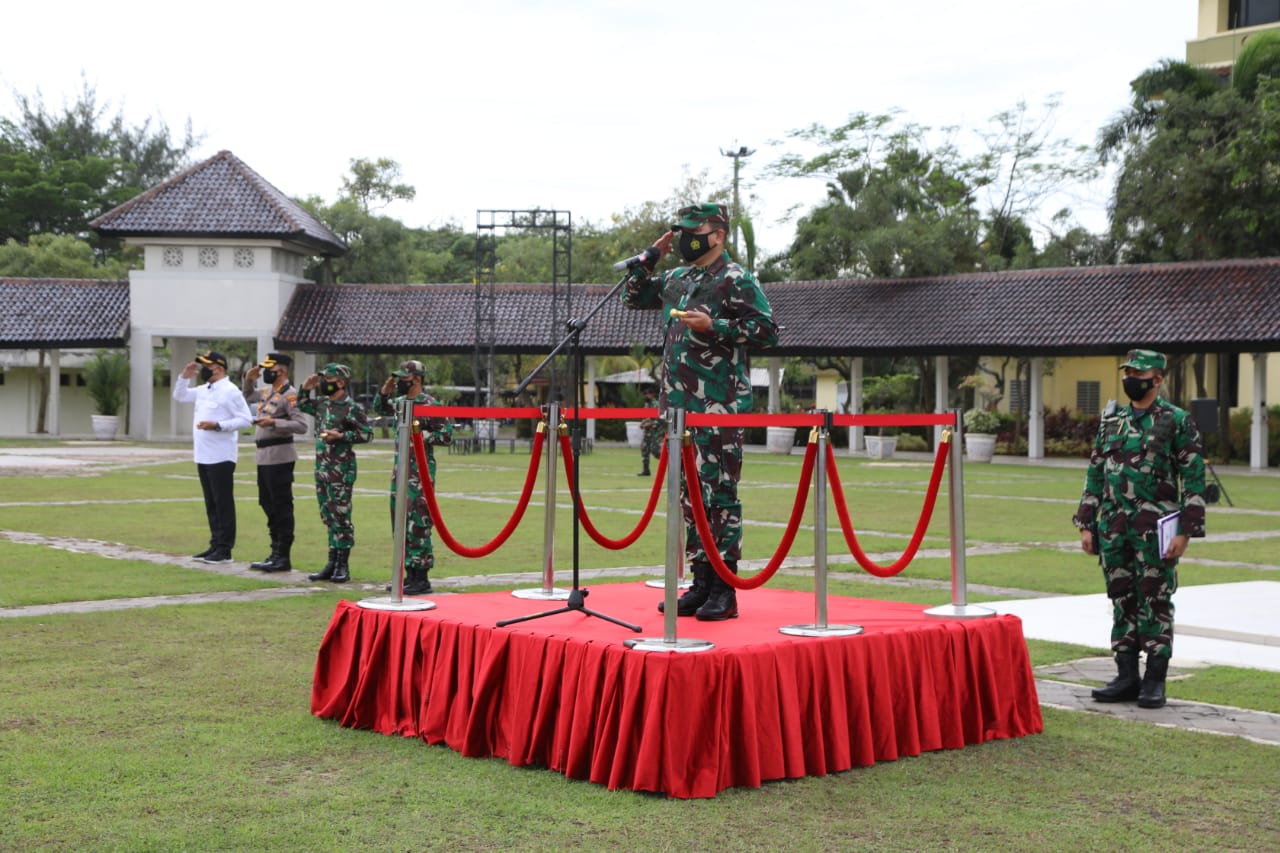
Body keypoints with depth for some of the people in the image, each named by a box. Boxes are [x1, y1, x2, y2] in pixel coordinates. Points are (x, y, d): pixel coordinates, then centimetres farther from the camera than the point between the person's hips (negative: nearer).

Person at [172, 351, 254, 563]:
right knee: (211, 504, 12)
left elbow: (245, 419, -15)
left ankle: (225, 550, -2)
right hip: (203, 457, 9)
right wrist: (185, 376, 11)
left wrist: (217, 425, -22)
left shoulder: (230, 391, -11)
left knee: (223, 503, -4)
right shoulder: (203, 390, 15)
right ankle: (215, 545, 18)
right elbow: (179, 396, 28)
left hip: (220, 458, -9)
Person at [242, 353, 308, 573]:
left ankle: (283, 558, -1)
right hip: (263, 456, 10)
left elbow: (301, 425, -20)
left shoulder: (289, 394, -12)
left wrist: (274, 422, -24)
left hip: (279, 457, -10)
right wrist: (249, 379, 17)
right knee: (268, 505, 14)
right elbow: (247, 397, 35)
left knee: (282, 507, -5)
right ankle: (276, 553, 22)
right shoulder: (266, 391, 14)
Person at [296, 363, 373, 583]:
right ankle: (332, 564, 19)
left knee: (341, 516, -4)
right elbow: (302, 406, 28)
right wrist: (306, 389, 11)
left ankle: (343, 566, 3)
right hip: (321, 467, 8)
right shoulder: (322, 403, 11)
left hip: (341, 470, -8)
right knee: (328, 517, 12)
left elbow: (367, 433, -12)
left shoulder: (352, 407, -12)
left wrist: (341, 436, -18)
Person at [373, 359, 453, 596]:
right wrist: (384, 391, 13)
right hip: (400, 467, 9)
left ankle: (421, 578, -6)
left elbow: (446, 435, -12)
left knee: (417, 522, -10)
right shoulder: (400, 402, 12)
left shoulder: (429, 404, -11)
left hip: (420, 468, -9)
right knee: (400, 522, 11)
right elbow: (379, 408, 32)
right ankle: (409, 575, 19)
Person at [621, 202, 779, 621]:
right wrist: (653, 254, 15)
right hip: (680, 404, 8)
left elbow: (767, 330, -9)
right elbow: (632, 296, 27)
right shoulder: (675, 279, 17)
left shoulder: (735, 280, -5)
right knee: (691, 495, 10)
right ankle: (701, 583, 17)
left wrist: (713, 327, -16)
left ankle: (724, 589, -2)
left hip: (721, 407, -8)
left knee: (720, 493, -7)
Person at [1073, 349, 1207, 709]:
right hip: (1113, 528, 5)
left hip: (1155, 530, -5)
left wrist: (1184, 531, -12)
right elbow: (1095, 474, 16)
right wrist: (1086, 524, 10)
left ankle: (1155, 681, 5)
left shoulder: (1178, 421, -4)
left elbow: (1194, 479, -6)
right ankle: (1126, 677, 15)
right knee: (1122, 601, 8)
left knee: (1155, 603, -1)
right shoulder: (1111, 420, 12)